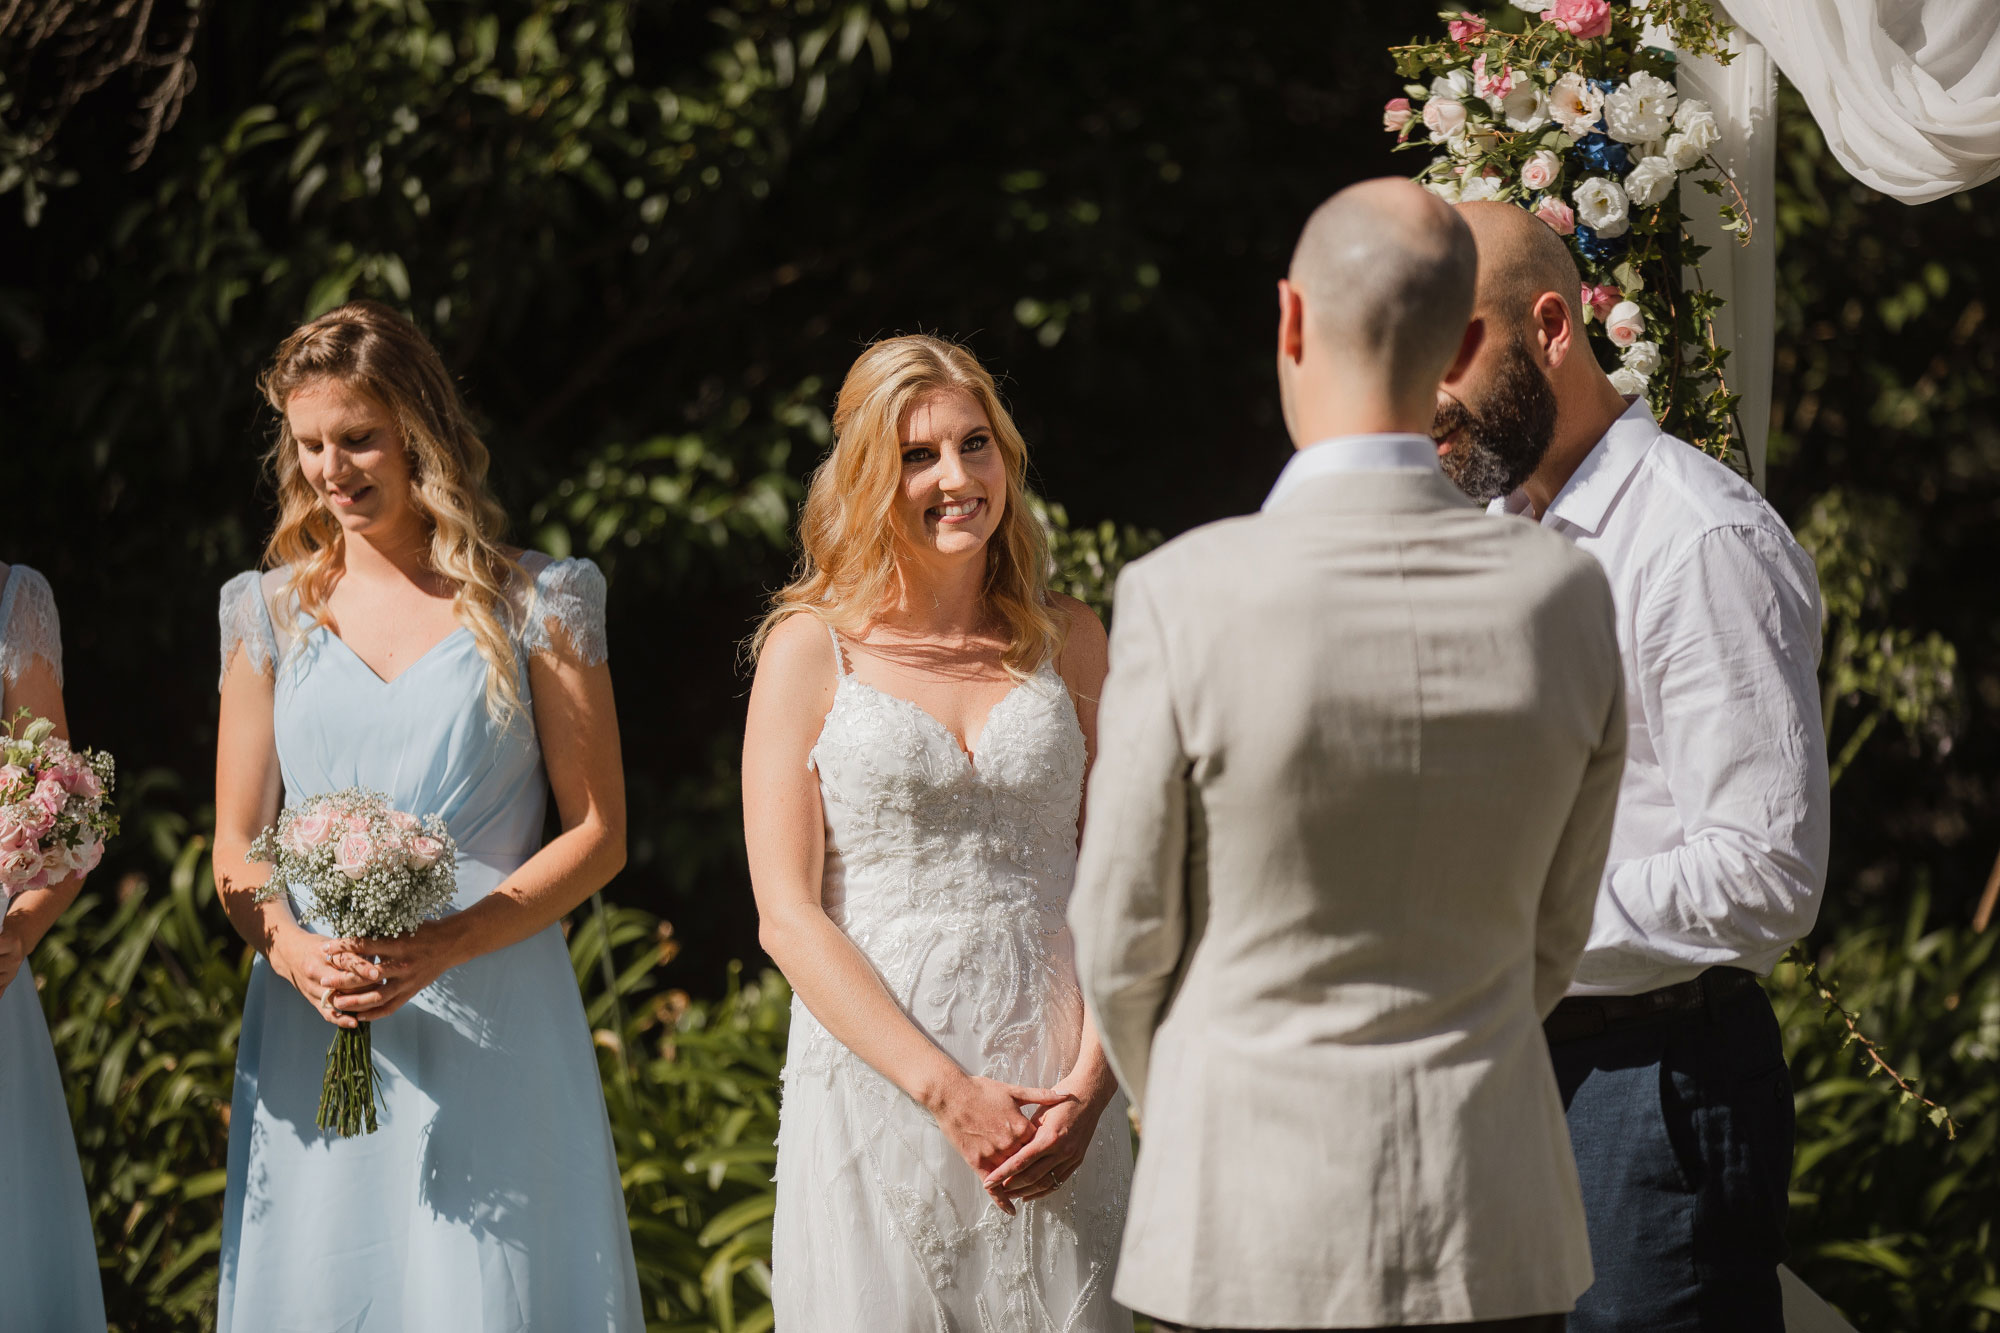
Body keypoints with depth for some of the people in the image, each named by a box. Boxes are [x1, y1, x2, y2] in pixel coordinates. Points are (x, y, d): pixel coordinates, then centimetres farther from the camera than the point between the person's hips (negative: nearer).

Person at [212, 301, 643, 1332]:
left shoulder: (531, 607, 3)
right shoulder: (272, 614, 11)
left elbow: (597, 833, 0)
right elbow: (235, 847, 10)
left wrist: (442, 946, -14)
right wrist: (297, 953, -12)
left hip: (492, 1031, -2)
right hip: (313, 1025, 2)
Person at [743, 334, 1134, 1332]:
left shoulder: (1067, 641, 9)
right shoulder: (812, 648, 0)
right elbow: (788, 914, -5)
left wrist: (1090, 1082, -9)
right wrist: (948, 1093, -13)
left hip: (1054, 1098, 2)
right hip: (876, 1084, -2)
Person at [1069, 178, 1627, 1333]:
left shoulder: (1185, 599, -15)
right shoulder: (1565, 598, -5)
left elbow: (1123, 944, -4)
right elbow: (1551, 939, 7)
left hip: (1256, 1234, -3)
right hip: (1495, 1237, 3)